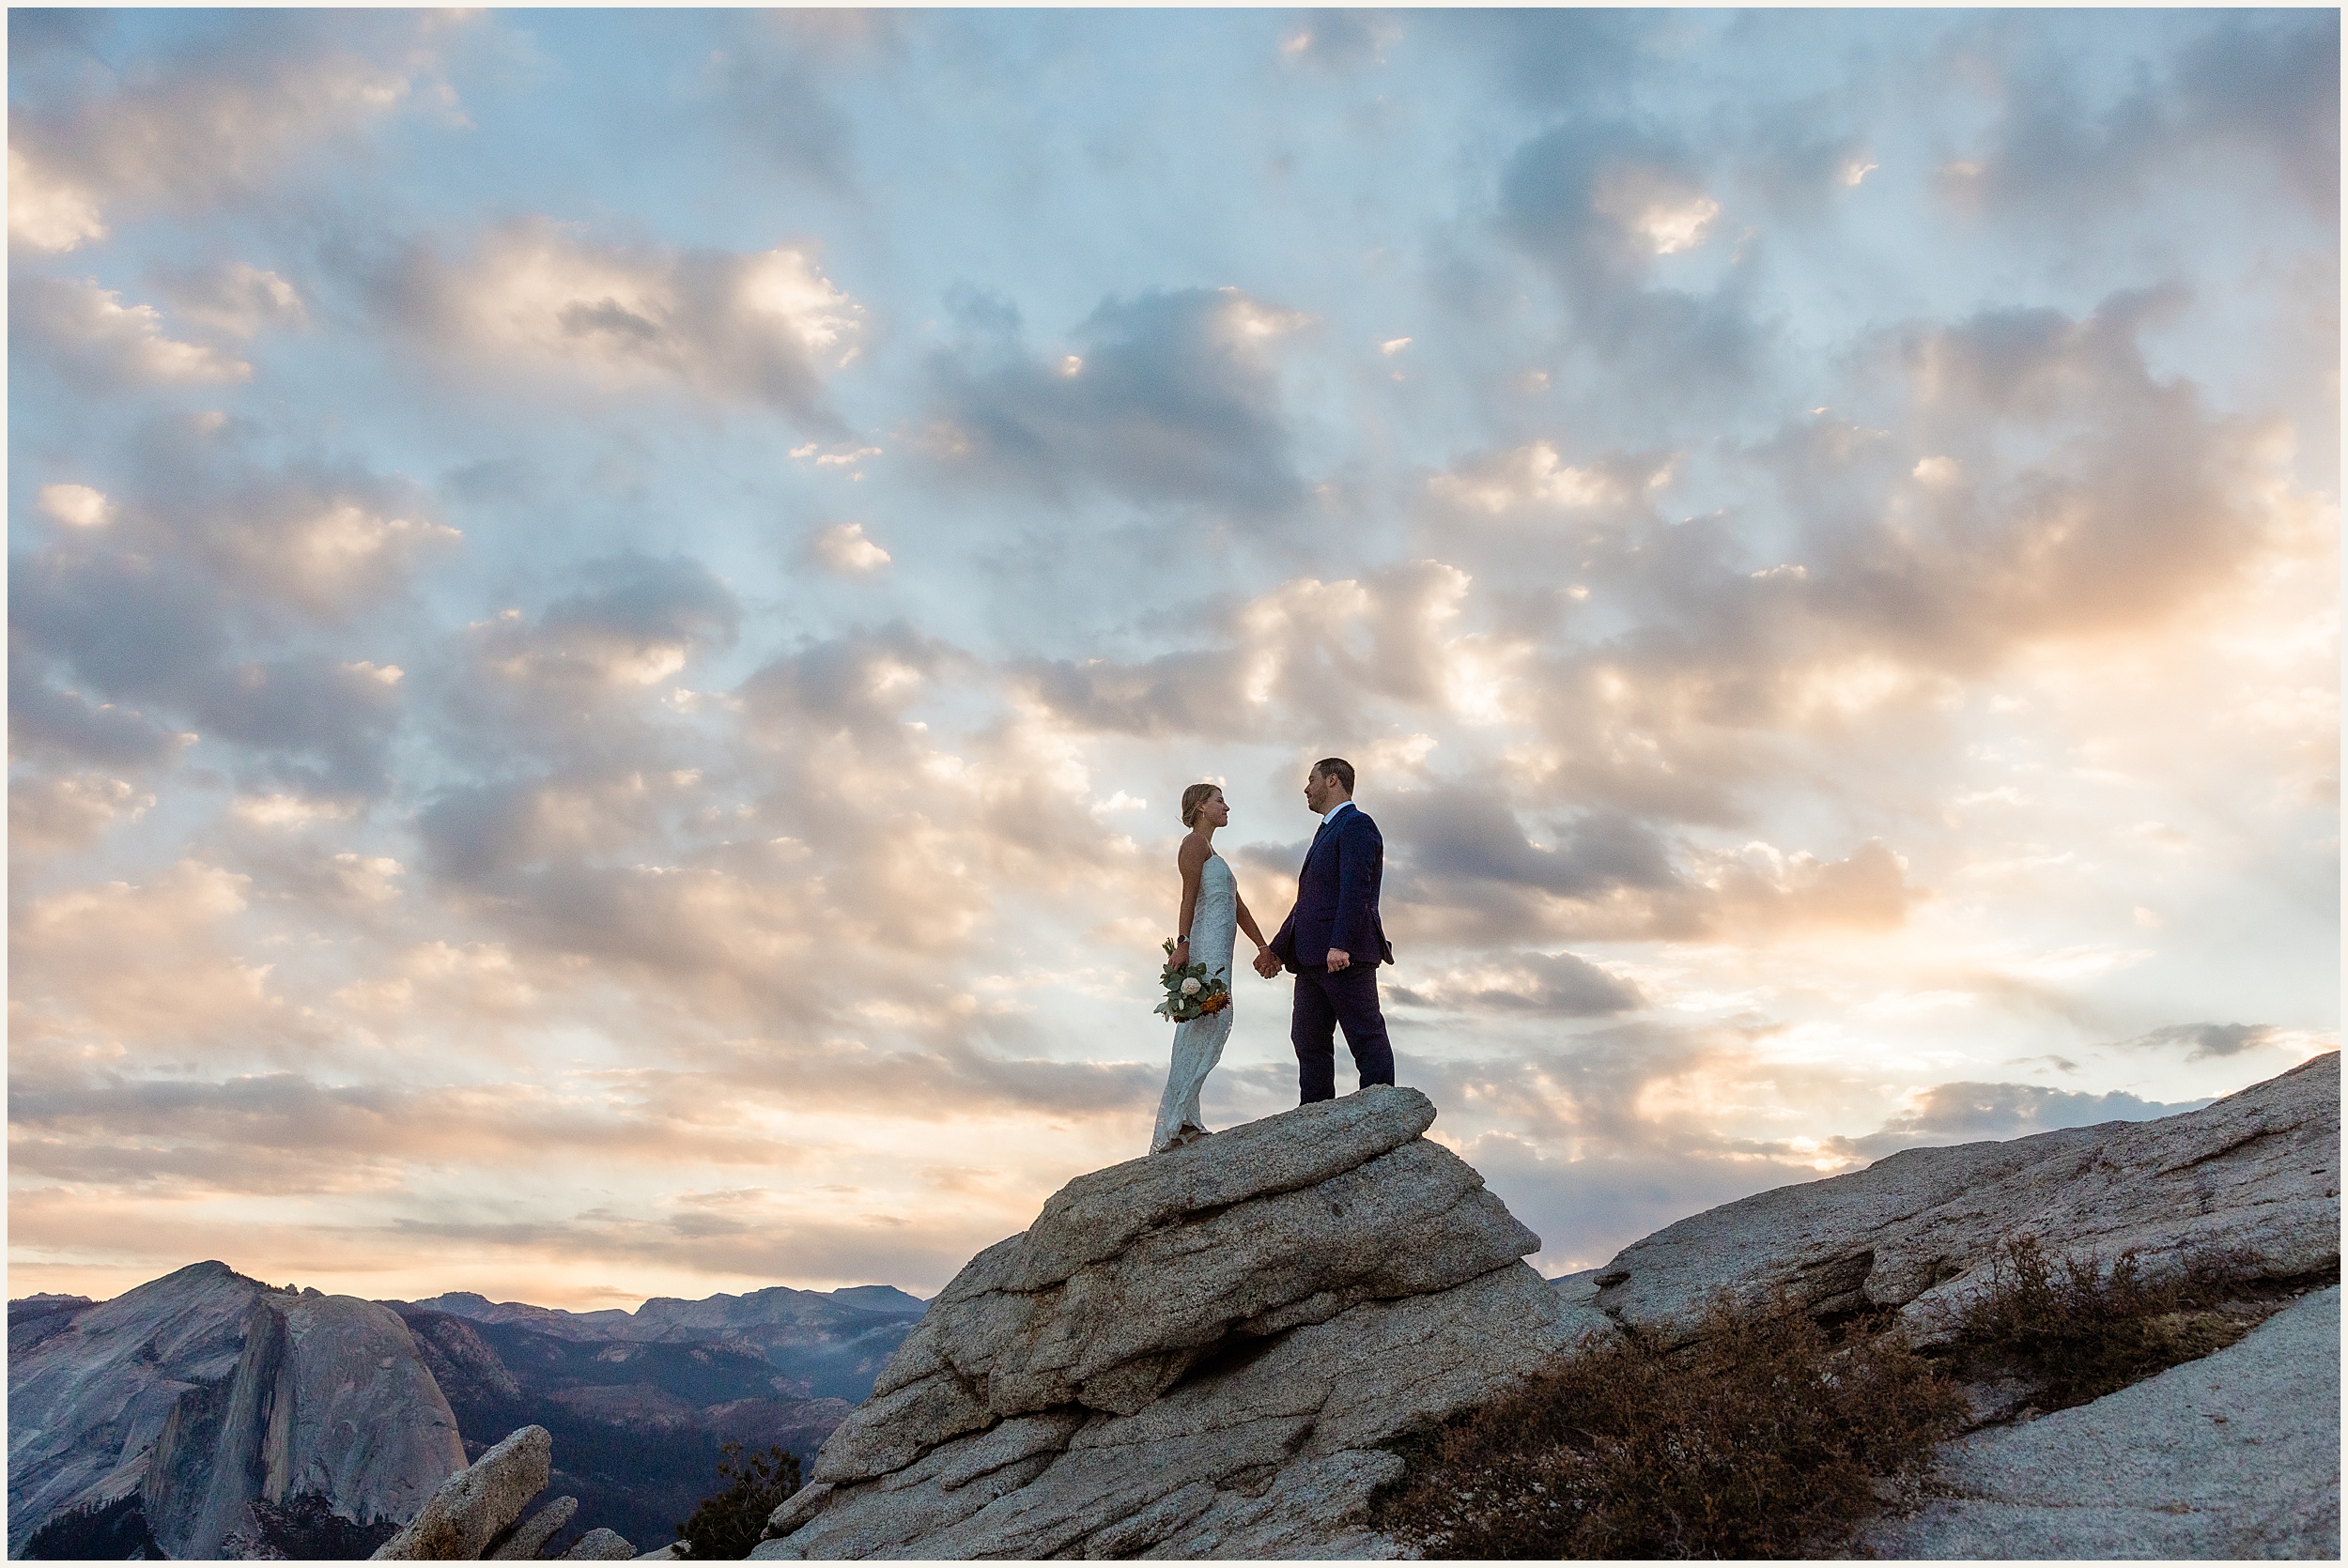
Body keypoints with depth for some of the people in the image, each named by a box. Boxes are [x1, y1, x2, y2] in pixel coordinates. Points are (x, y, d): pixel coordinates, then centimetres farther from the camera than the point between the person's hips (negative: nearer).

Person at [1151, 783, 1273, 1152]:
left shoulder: (1212, 853, 31)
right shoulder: (1194, 843, 1)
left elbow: (1238, 907, 27)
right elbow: (1189, 897, -12)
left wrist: (1263, 946, 21)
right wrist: (1182, 942, -22)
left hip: (1217, 952, 10)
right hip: (1204, 945, -10)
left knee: (1199, 1032, 2)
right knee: (1209, 1023, -19)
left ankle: (1184, 1122, -2)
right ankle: (1171, 1127, -24)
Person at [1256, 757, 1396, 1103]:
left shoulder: (1356, 825, -4)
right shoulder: (1328, 832, 26)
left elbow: (1356, 889, -17)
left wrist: (1340, 945, -27)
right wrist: (1278, 950, 25)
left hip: (1346, 955, -10)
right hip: (1313, 958, 10)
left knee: (1367, 1040, -7)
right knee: (1309, 1041, 7)